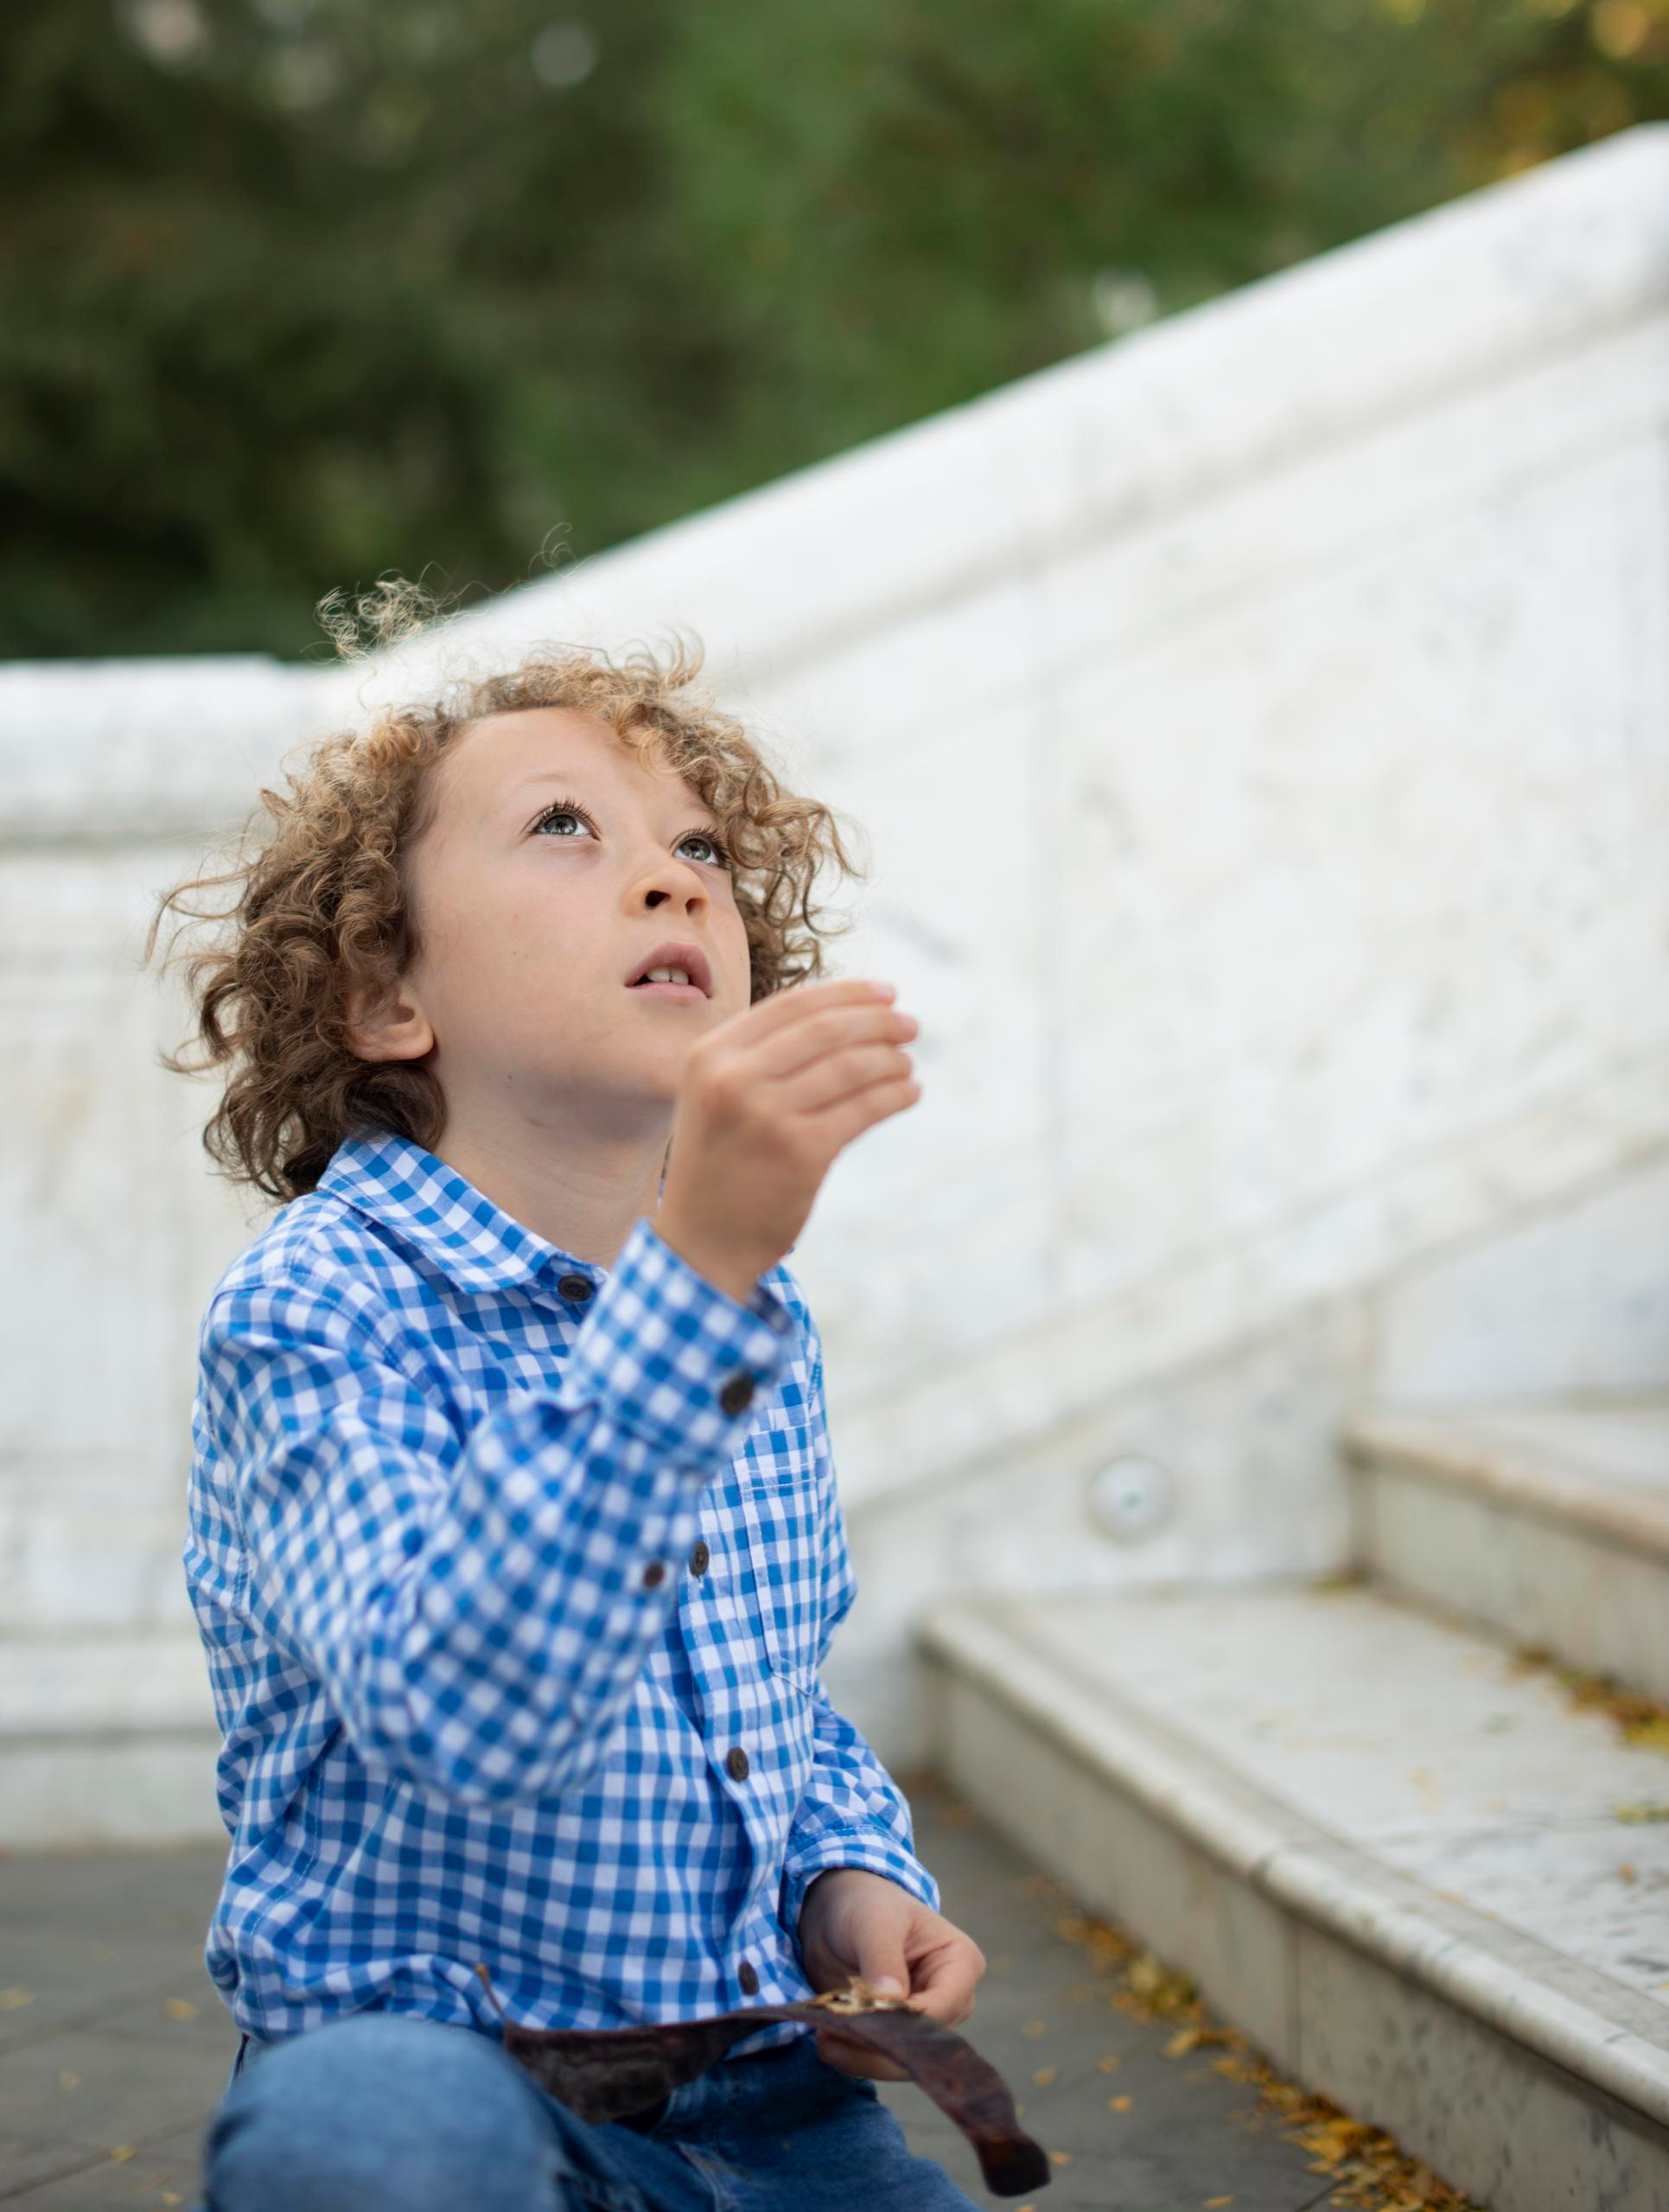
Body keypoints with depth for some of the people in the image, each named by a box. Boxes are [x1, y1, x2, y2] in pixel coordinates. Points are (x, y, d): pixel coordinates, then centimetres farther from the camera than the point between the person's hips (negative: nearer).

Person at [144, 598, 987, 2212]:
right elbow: (455, 1711, -33)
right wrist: (696, 1275, -41)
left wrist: (854, 1878, 3)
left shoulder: (768, 1326, 9)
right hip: (445, 2065, -6)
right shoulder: (316, 1306, -14)